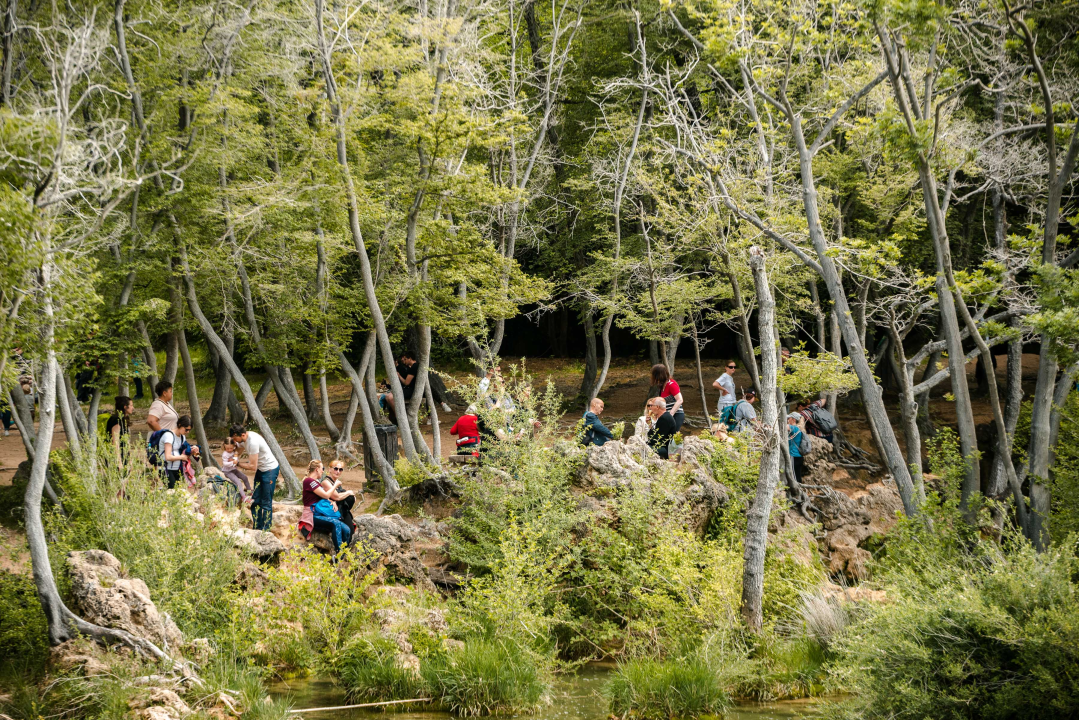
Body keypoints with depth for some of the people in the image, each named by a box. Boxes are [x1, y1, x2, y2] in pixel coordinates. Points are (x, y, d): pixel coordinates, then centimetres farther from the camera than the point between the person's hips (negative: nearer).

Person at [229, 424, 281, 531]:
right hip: (260, 469, 10)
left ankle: (266, 530, 1)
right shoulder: (243, 439, -3)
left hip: (270, 470, -10)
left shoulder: (253, 442, -31)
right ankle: (257, 528, 16)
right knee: (255, 500, 10)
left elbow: (253, 467, -27)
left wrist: (238, 464, -16)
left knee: (266, 502, -5)